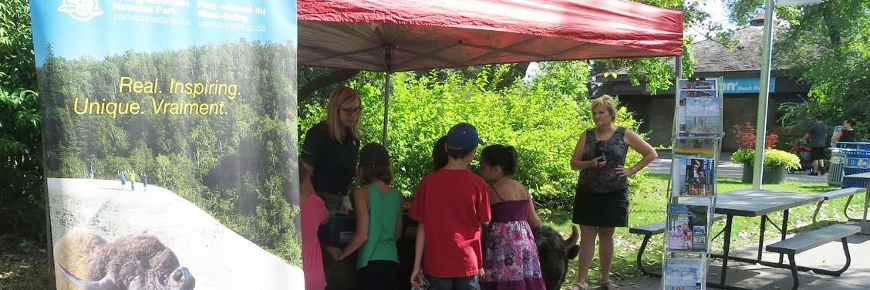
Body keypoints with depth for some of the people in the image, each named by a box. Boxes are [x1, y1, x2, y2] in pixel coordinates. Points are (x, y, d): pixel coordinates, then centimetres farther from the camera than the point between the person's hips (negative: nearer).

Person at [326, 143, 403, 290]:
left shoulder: (362, 193, -8)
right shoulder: (397, 195, 6)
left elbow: (362, 235, -12)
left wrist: (340, 255, 1)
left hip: (372, 262, -5)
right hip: (393, 260, 5)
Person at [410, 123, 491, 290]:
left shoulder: (429, 182, -3)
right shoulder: (477, 184, -6)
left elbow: (422, 227, -2)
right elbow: (483, 223, 2)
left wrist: (417, 265, 2)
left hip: (436, 264, 1)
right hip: (468, 263, -1)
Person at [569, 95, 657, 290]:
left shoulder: (624, 135, 0)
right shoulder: (587, 135, 6)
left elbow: (651, 154, 4)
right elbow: (574, 163, 7)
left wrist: (632, 170, -3)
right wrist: (591, 163, -12)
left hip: (613, 194, -1)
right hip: (587, 193, 1)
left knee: (606, 235, 9)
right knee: (587, 236, 0)